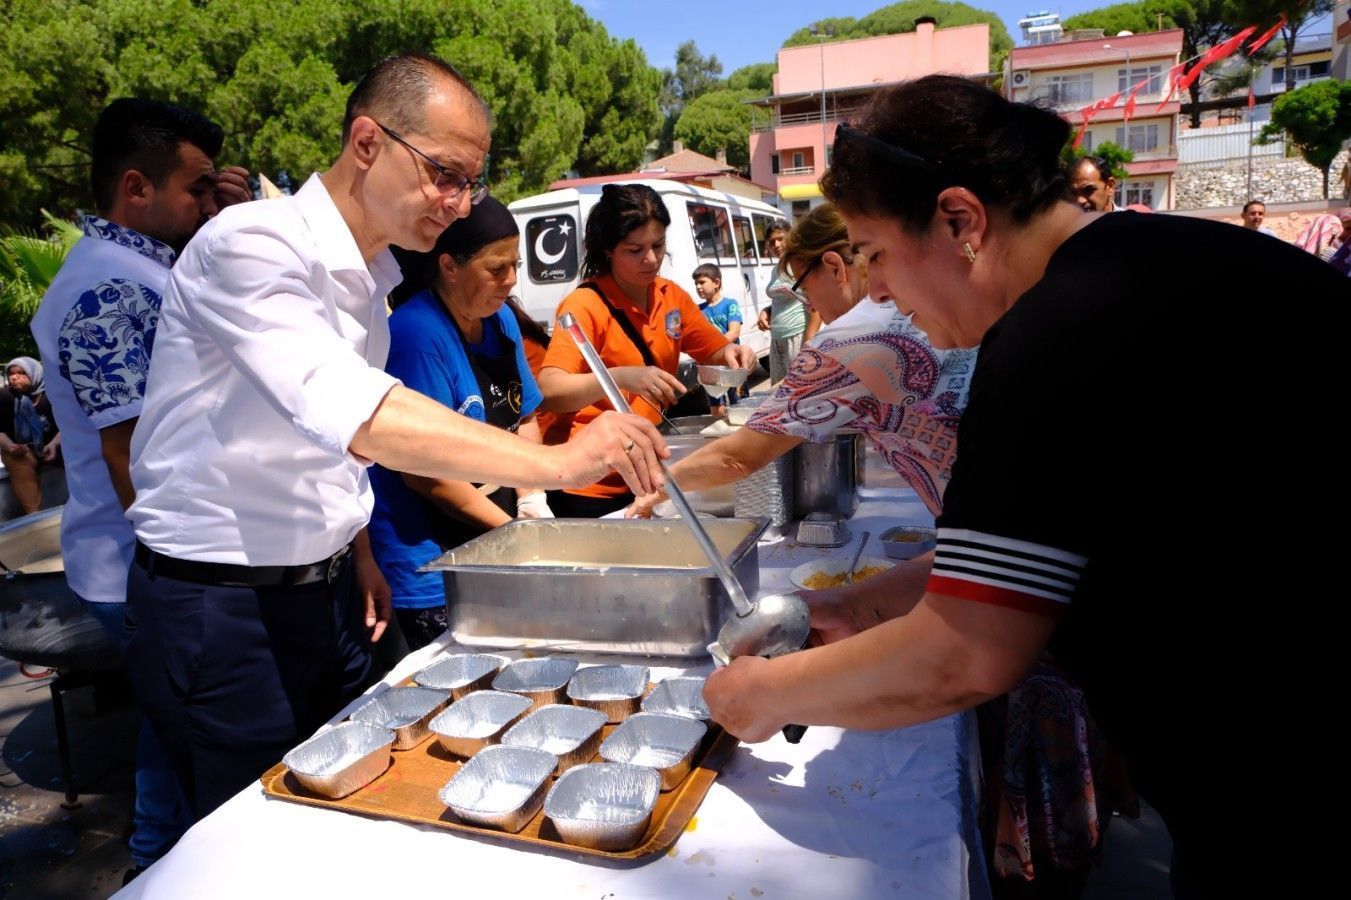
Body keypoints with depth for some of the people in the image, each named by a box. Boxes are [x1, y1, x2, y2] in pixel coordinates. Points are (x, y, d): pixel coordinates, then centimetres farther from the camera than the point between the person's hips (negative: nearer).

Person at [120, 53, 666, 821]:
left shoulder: (371, 275, 7)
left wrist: (358, 555, 13)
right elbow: (346, 413, -38)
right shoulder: (251, 244, -20)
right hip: (221, 606, -7)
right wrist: (554, 461, -44)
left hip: (327, 589, 7)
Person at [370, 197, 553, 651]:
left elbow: (524, 417, 13)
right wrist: (512, 530, -15)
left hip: (492, 552, 8)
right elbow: (423, 472, -21)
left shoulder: (500, 320, 5)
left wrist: (531, 499, -2)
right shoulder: (418, 334, -20)